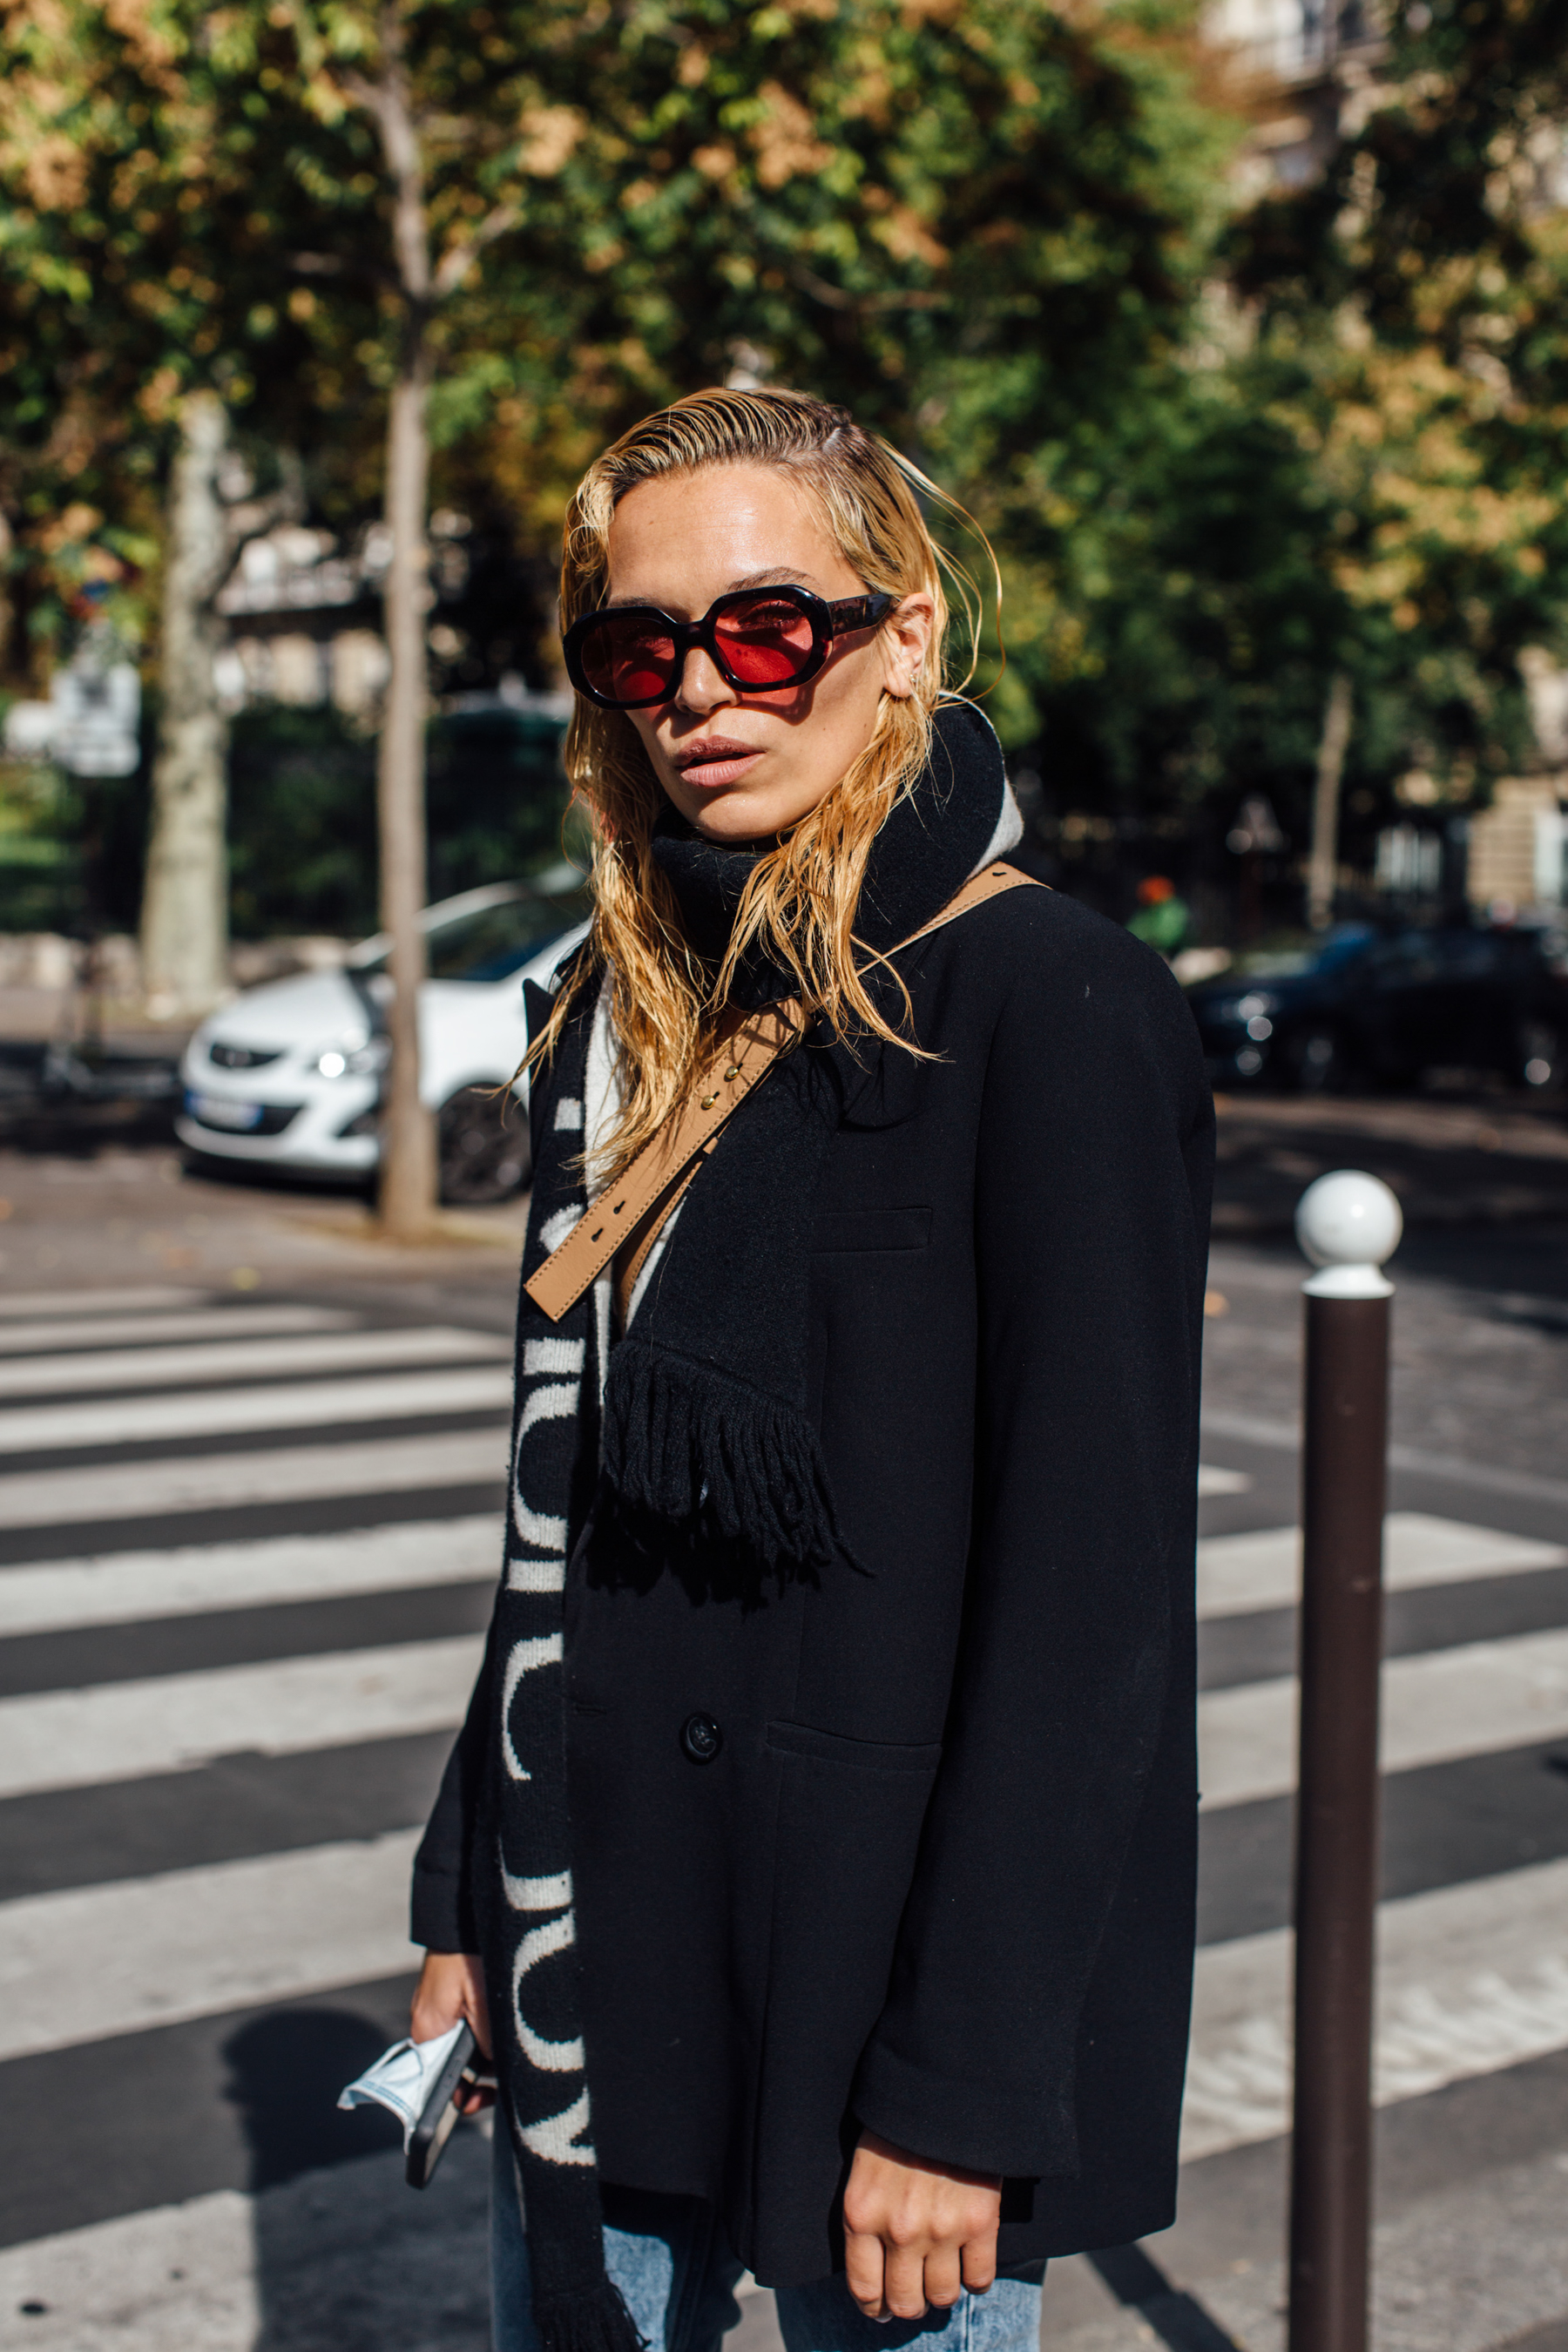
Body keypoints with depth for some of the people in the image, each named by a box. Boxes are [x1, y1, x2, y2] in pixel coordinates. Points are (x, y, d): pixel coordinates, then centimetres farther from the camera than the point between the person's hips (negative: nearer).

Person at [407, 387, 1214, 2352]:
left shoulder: (1059, 1010, -14)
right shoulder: (620, 1014, 7)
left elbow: (1093, 1595, -17)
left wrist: (964, 2087, -17)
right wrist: (468, 1897, 11)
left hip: (882, 1977, -6)